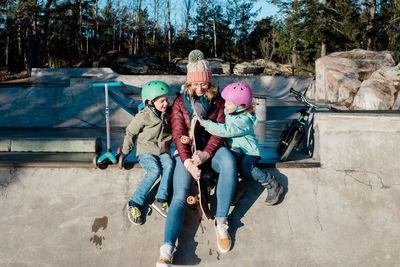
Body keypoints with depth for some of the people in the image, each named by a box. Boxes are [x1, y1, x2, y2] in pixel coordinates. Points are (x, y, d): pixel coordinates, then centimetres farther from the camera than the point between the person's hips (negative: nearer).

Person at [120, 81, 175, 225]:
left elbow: (174, 129, 29)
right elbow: (130, 133, 2)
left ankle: (160, 200, -31)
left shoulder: (168, 113, 9)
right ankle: (134, 203, -24)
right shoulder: (143, 116, -8)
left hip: (163, 151, 4)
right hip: (146, 151, -4)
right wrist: (124, 153, 5)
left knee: (169, 164, -29)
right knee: (155, 170, -31)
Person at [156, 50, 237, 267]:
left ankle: (221, 221, -26)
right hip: (187, 150, 0)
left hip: (211, 148, 1)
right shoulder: (180, 102, 7)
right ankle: (167, 248, -37)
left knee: (228, 162, -36)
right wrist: (187, 162, -19)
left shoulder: (217, 100, 8)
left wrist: (206, 154, -19)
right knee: (180, 195, -22)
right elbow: (178, 135, -2)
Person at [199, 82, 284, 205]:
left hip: (249, 151, -6)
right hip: (236, 148, 6)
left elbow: (225, 130, -33)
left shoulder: (243, 121, -22)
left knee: (245, 167, -34)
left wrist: (204, 123, -31)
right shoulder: (229, 112, 5)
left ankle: (272, 185, -18)